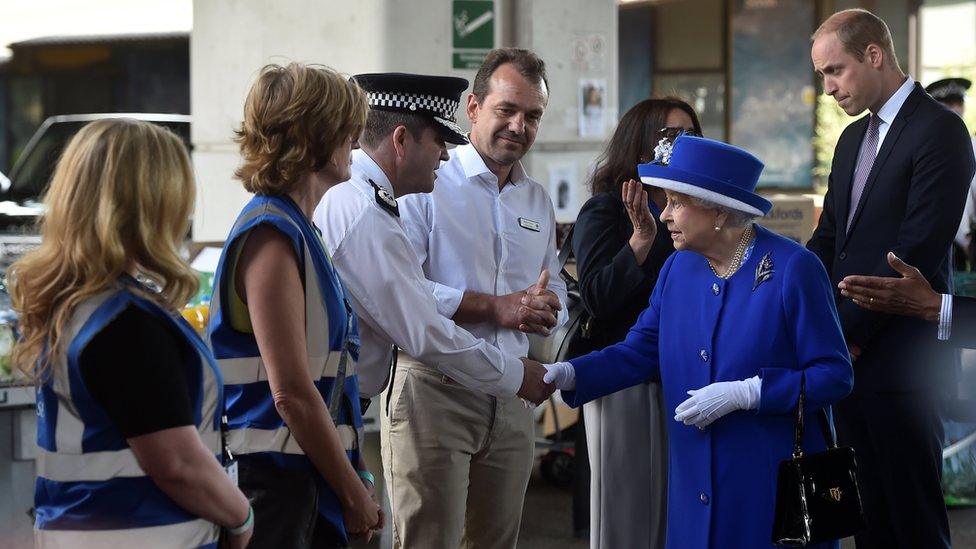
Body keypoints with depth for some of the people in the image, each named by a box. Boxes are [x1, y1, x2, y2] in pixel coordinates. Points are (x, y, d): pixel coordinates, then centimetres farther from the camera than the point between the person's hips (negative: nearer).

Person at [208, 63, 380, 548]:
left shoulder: (296, 229, 16)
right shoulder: (271, 236, -14)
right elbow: (292, 393, -18)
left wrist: (358, 477, 15)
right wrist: (355, 493, -12)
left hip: (308, 482, 9)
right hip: (275, 484, -9)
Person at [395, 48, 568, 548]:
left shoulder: (538, 202, 18)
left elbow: (556, 293, 24)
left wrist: (547, 307, -3)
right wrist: (496, 307, -16)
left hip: (511, 395, 7)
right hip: (433, 389, -7)